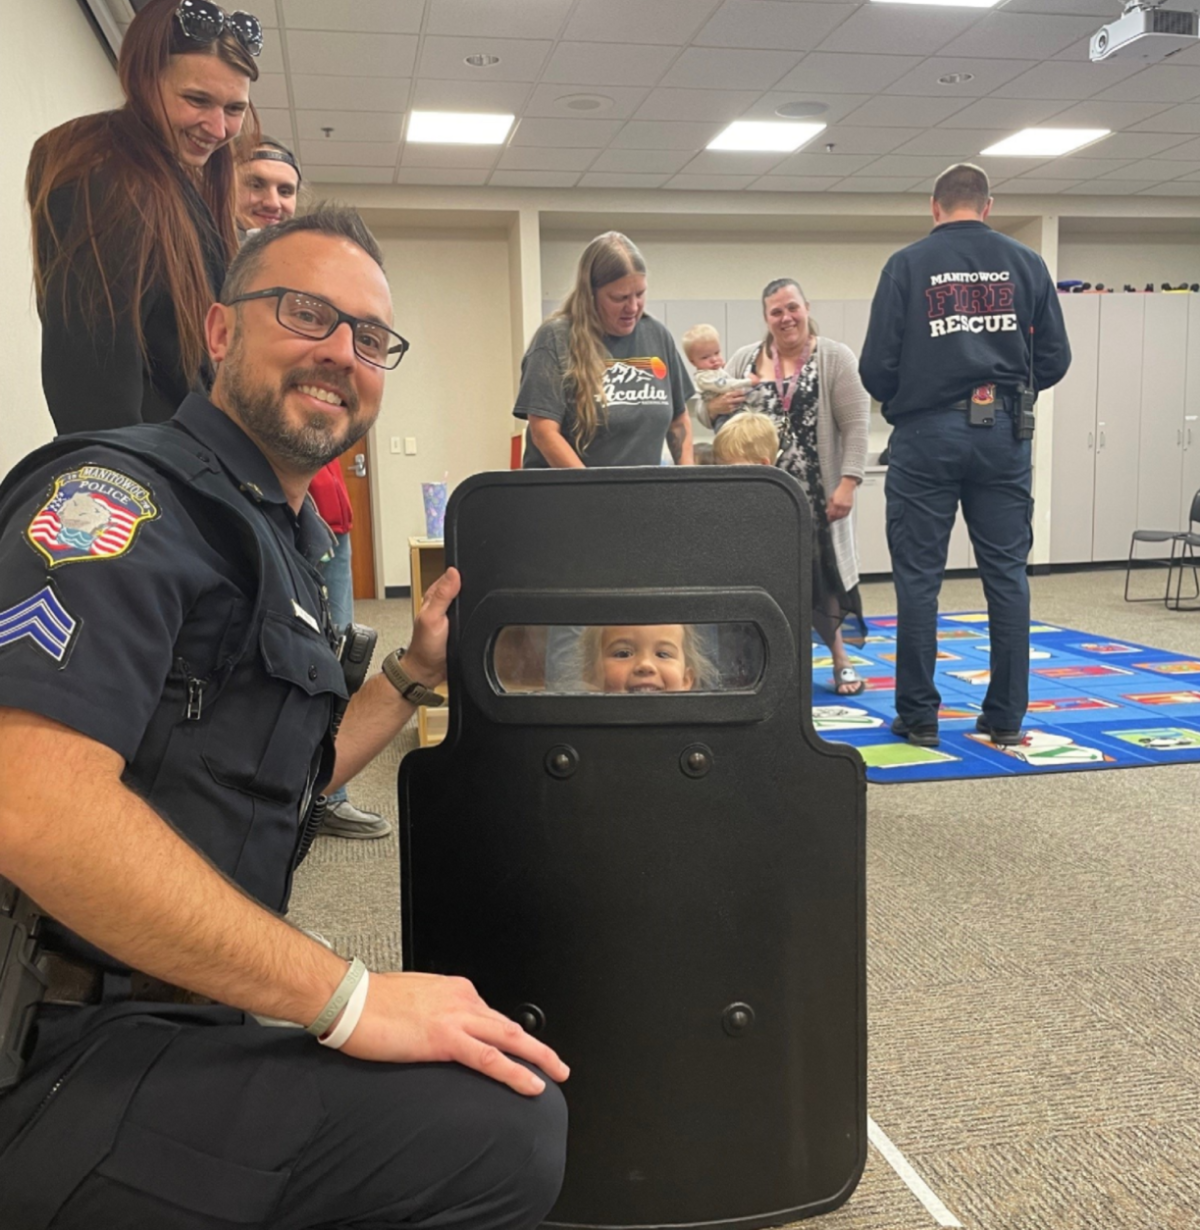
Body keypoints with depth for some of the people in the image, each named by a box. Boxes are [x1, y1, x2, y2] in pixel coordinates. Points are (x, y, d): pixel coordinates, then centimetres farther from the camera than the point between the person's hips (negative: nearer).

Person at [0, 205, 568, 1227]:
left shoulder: (282, 546, 16)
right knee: (506, 1126, -22)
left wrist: (415, 673, 14)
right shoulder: (123, 493, -13)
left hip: (178, 1019, 9)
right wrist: (349, 998, -25)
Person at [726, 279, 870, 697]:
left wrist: (847, 483, -15)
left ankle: (841, 659, 22)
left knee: (822, 573, 6)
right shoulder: (744, 361, 8)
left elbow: (855, 426, -7)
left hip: (815, 494, -2)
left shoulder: (836, 358, -1)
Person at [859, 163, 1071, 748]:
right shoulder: (1026, 264, 6)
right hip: (1002, 431, 2)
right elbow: (1054, 360, 5)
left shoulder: (907, 265, 0)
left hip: (926, 434, -2)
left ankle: (918, 715, 8)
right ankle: (1006, 717, 12)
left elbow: (876, 365, -6)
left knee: (918, 578, 4)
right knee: (1007, 575, 8)